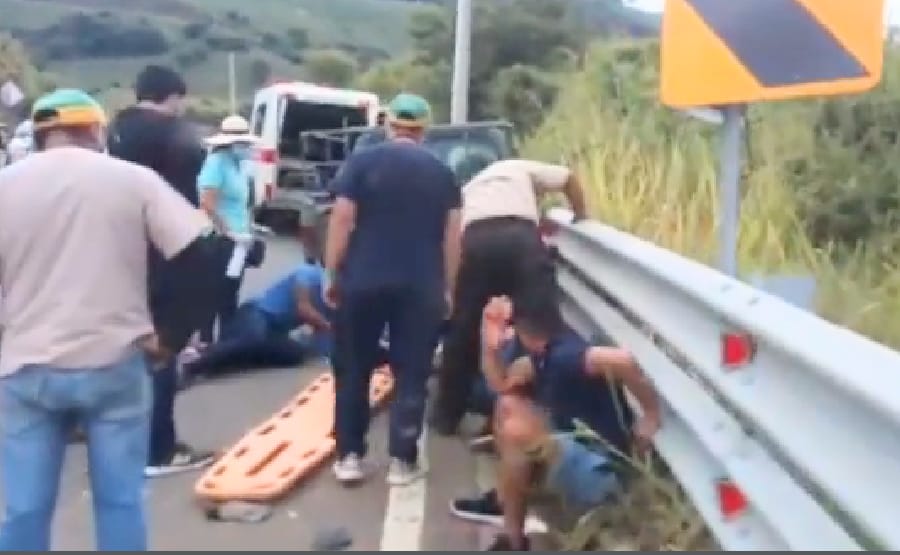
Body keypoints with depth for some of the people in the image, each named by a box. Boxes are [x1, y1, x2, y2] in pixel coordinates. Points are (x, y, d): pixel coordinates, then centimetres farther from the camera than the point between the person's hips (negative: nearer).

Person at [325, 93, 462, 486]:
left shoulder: (362, 161, 0)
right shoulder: (441, 172, 6)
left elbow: (342, 220, -6)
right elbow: (452, 235, 4)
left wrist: (332, 274, 1)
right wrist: (448, 287, 10)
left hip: (363, 282, -1)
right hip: (421, 288, 1)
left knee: (353, 370, 11)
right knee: (411, 375, 8)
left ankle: (349, 455, 13)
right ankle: (402, 461, 10)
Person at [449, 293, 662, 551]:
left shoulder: (564, 356, -27)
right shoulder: (545, 352, 2)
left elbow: (621, 360, -44)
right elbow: (500, 384, 10)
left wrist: (651, 415, -31)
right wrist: (491, 343, -6)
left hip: (602, 471, -10)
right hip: (580, 445, 10)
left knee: (517, 432, -23)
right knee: (509, 404, 10)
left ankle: (513, 540, -5)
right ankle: (504, 498, 19)